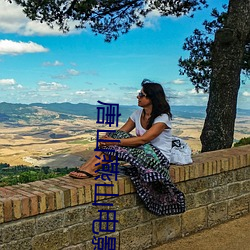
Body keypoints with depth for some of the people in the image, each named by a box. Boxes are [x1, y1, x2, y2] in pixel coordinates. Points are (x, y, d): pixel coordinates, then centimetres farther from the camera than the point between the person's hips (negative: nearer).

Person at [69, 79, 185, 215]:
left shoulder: (162, 117, -16)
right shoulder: (138, 114, 7)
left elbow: (143, 139, -27)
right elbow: (121, 132, 0)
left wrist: (114, 142, -30)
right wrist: (108, 139, -22)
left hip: (159, 159, -7)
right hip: (143, 153, 7)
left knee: (117, 142, -26)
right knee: (115, 136, -17)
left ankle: (91, 169, -25)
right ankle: (88, 168, -27)